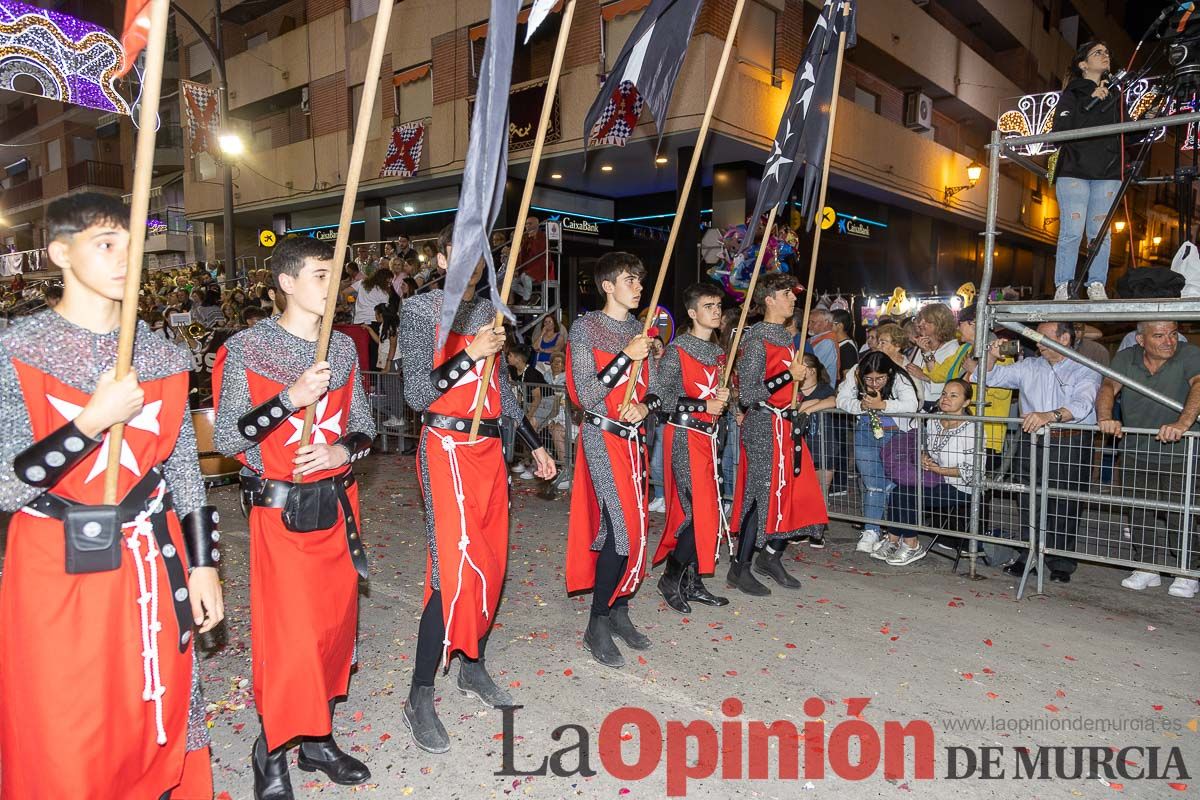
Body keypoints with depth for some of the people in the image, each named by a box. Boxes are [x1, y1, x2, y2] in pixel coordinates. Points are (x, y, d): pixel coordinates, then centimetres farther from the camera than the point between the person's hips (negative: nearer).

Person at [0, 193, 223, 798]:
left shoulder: (161, 356, 5)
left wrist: (203, 566, 6)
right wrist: (91, 421, -23)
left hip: (152, 565, 3)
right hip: (58, 570, -3)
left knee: (157, 726, 12)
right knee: (64, 745, 7)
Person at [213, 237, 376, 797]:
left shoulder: (343, 348, 6)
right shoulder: (247, 348, -9)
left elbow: (363, 426, 11)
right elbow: (225, 439, -13)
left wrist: (343, 449, -11)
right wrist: (289, 399, -24)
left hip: (337, 504, 5)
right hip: (281, 512, -5)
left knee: (334, 623, 13)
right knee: (288, 634, -2)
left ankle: (318, 739, 32)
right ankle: (271, 752, 22)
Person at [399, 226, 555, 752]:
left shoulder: (489, 310, 13)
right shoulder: (421, 310, -5)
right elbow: (416, 394, -13)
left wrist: (534, 444, 18)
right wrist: (470, 354, -19)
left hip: (490, 450, 7)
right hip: (447, 449, -7)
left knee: (492, 564, 11)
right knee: (456, 572, -11)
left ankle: (473, 669, 29)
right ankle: (419, 699, 3)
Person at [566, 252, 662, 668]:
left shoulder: (639, 329, 12)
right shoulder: (586, 327, -7)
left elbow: (651, 390, 13)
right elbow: (586, 396, -15)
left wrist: (644, 406, -9)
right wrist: (626, 355, -19)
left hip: (634, 438, 7)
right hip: (603, 437, -6)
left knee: (632, 527, 8)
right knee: (623, 527, -11)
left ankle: (619, 612, 23)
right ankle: (597, 626, 2)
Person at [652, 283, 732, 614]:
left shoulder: (718, 353, 15)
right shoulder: (677, 350, -9)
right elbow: (660, 397, -14)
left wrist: (723, 398, 2)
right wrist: (704, 406, -15)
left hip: (708, 436, 8)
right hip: (685, 436, -8)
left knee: (707, 511, 9)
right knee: (700, 511, -11)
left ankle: (693, 582, 19)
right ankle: (671, 577, 6)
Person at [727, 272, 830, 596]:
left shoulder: (786, 337, 14)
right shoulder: (756, 340, -14)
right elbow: (747, 395, -21)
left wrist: (801, 381, 11)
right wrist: (790, 376, -19)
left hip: (786, 424, 9)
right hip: (764, 426, -9)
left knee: (795, 492, 10)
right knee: (764, 494, -4)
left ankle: (770, 556, 26)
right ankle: (740, 569, 9)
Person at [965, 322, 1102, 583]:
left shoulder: (1085, 372, 0)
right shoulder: (1029, 367, 15)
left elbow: (1081, 404, -19)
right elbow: (990, 376, 16)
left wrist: (1051, 415, -37)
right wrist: (992, 357, -5)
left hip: (1070, 446, -4)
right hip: (1031, 442, 4)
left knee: (1063, 507, -1)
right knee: (1028, 503, 4)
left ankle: (1061, 564, 13)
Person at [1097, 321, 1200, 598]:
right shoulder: (1126, 359, -1)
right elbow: (1108, 387, -14)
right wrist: (1105, 418, -34)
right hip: (1136, 455, 3)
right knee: (1139, 513, 9)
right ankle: (1146, 569, 24)